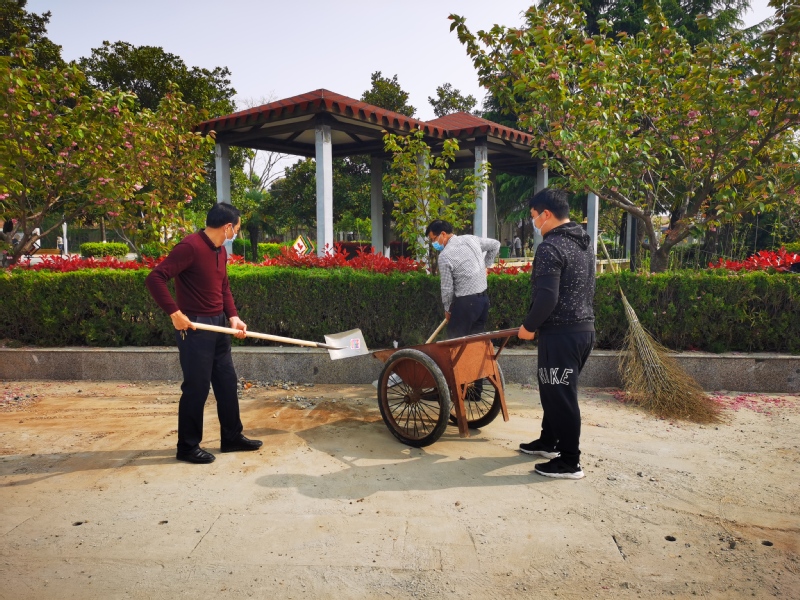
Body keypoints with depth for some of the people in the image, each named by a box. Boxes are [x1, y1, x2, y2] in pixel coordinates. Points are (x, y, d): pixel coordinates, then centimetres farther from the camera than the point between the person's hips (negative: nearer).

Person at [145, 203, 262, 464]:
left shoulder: (220, 251, 10)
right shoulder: (190, 246, -19)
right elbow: (155, 278, -23)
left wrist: (233, 317, 3)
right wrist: (175, 312, -23)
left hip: (217, 326, 9)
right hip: (195, 327, -9)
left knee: (227, 382, 14)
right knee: (196, 387, 0)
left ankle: (232, 437, 27)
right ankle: (187, 447, 16)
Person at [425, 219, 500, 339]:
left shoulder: (445, 255, -14)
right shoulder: (471, 239, 5)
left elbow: (447, 288, -9)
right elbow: (495, 245, 20)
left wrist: (447, 308, 6)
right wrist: (485, 265, 23)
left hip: (466, 302, -7)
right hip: (484, 298, 8)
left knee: (455, 340, 4)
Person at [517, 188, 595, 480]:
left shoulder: (550, 247, -17)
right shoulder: (585, 244, 14)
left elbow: (546, 297, -23)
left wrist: (529, 326, -9)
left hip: (561, 333, -10)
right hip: (585, 328, 10)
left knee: (561, 395, -1)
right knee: (554, 389, 21)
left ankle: (570, 462, 8)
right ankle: (548, 442, 35)